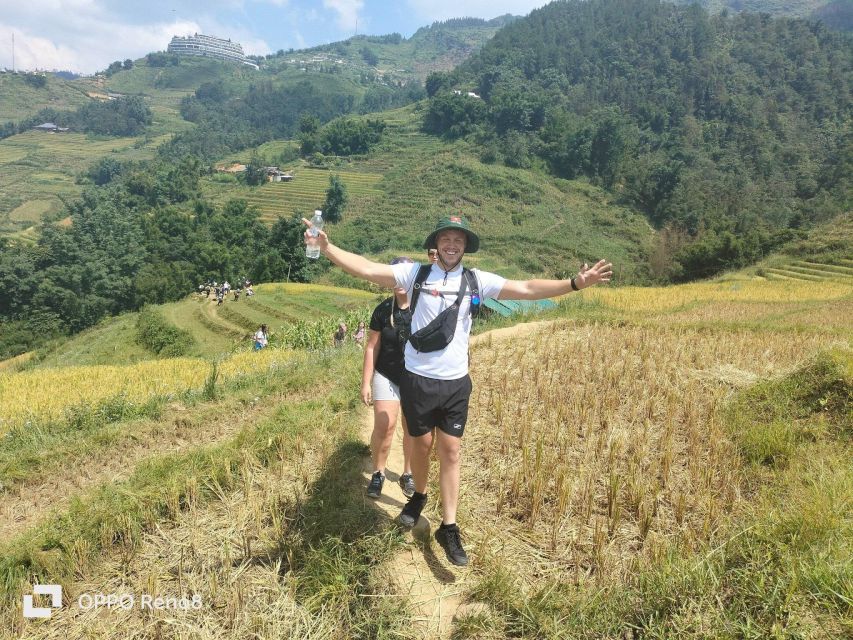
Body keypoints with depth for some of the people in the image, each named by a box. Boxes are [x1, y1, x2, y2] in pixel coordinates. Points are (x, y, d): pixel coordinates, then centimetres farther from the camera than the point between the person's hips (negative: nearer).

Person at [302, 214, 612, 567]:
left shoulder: (477, 281, 1)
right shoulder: (415, 273, -3)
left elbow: (527, 289, -2)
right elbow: (367, 269, -9)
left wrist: (574, 283, -10)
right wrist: (327, 247, -20)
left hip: (456, 382, 1)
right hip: (417, 380, -1)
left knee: (451, 451, 5)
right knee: (422, 444, 14)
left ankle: (448, 528, 16)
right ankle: (419, 496, 43)